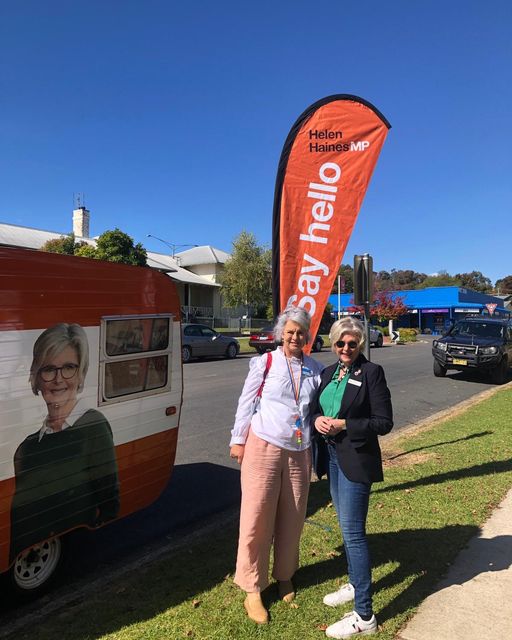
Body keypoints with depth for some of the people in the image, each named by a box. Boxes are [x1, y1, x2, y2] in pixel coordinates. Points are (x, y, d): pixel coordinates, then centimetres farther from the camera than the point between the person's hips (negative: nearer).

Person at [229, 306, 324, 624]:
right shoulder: (265, 363, -5)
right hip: (263, 447, -3)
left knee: (292, 518, 14)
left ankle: (284, 575, 39)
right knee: (257, 518, 4)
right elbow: (246, 402, 0)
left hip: (299, 453, 3)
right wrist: (238, 440, 1)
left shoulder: (316, 368, 4)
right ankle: (252, 589, 23)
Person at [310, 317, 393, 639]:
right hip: (332, 455, 7)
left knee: (353, 531, -2)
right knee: (347, 526, 21)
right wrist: (317, 419, -8)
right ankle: (356, 585, 41)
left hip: (356, 460, -7)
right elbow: (316, 406, 15)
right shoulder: (328, 373, 7)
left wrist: (343, 425, -19)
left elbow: (384, 422, -13)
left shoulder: (372, 372, -12)